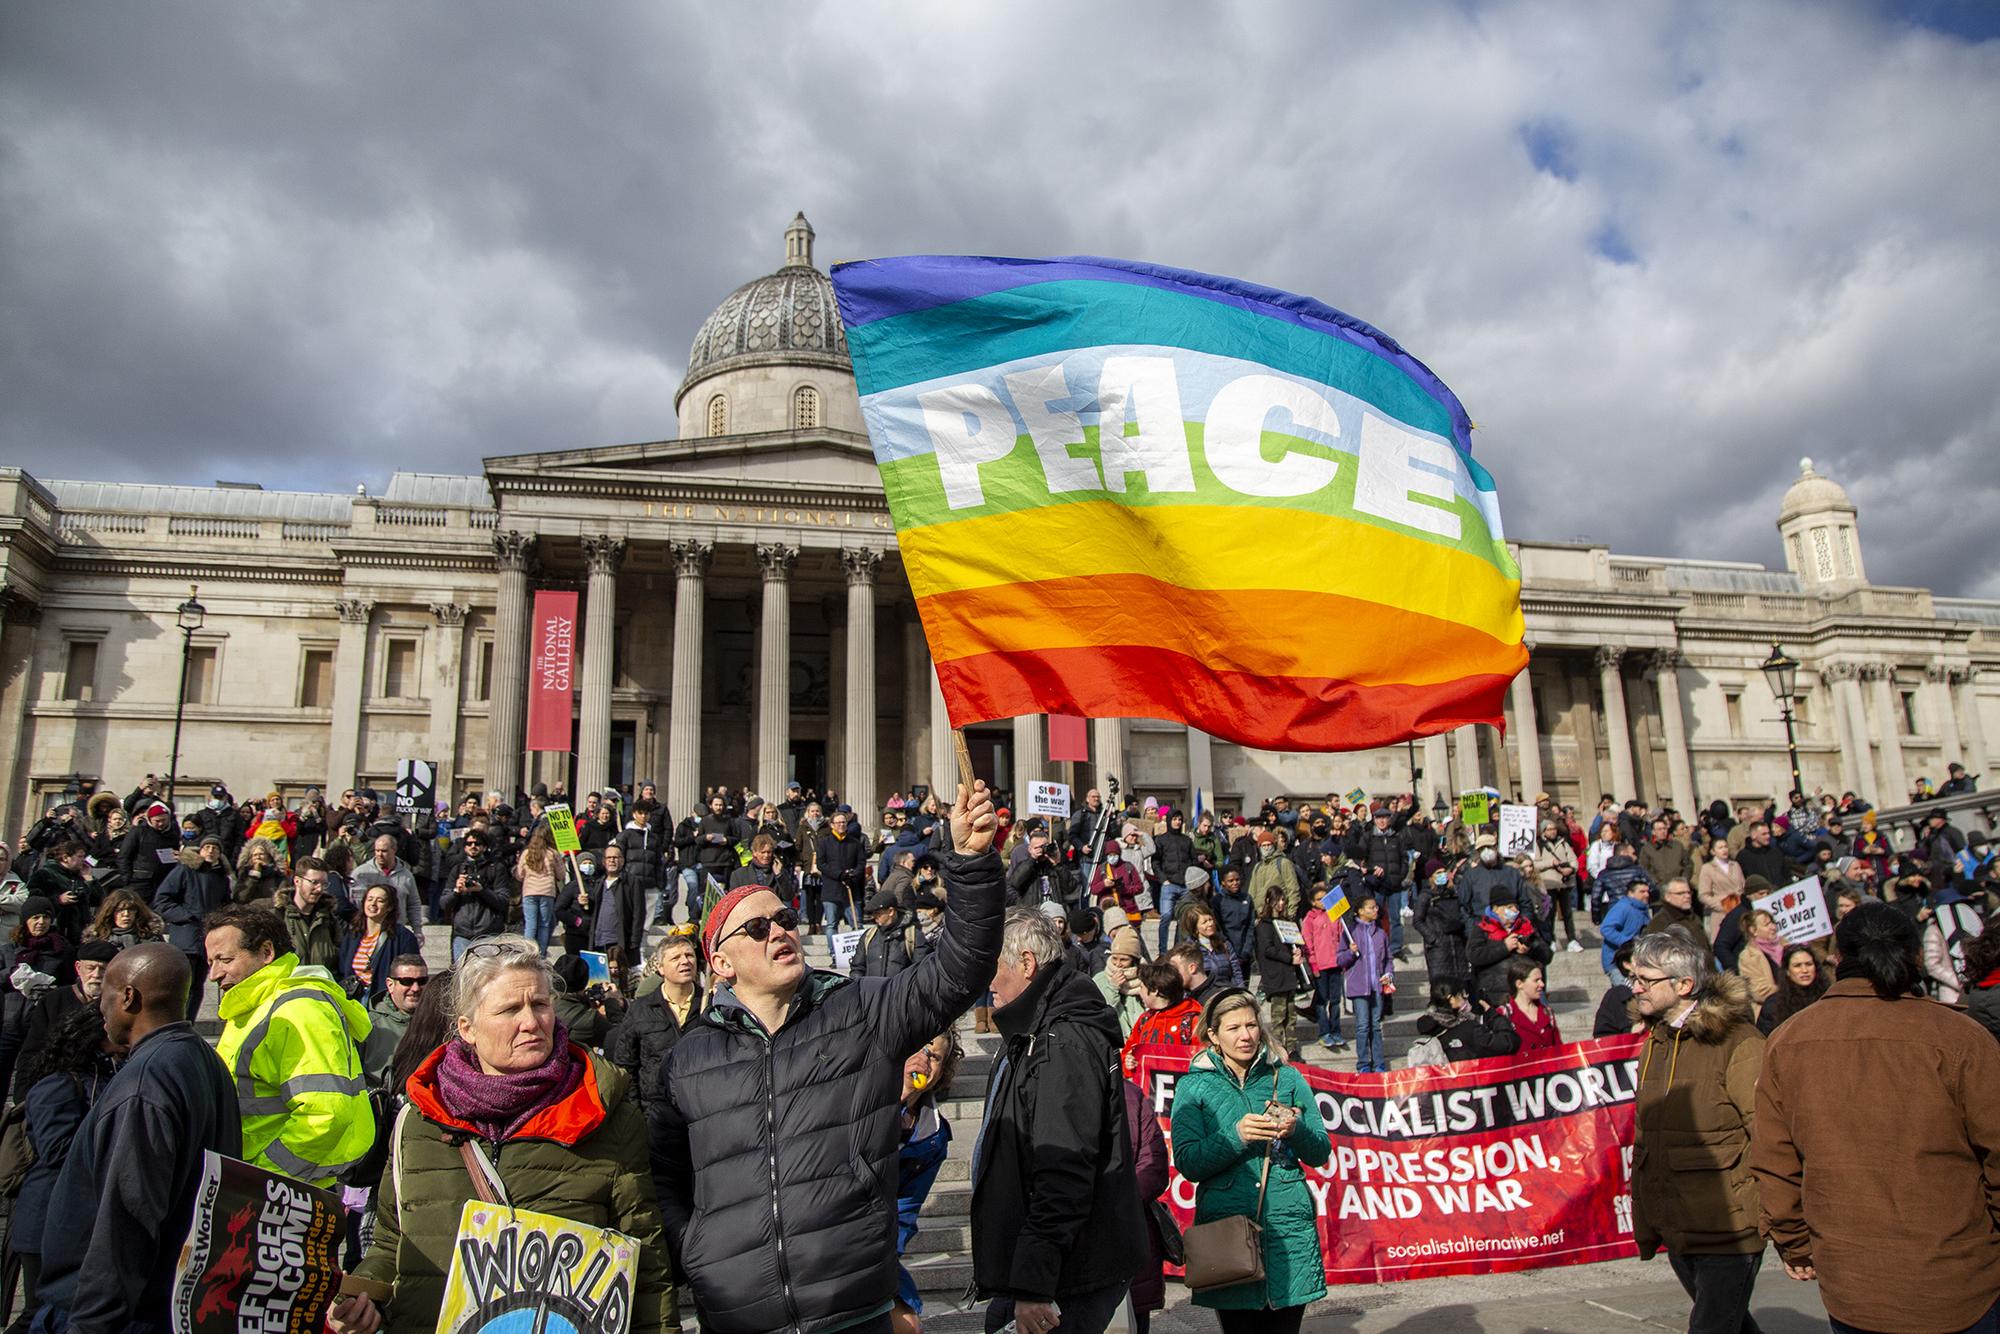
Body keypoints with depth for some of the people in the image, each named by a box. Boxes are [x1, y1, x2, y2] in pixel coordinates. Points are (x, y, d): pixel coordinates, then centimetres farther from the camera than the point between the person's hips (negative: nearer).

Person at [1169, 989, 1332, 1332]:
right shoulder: (1193, 1086, 4)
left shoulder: (1287, 1077, 9)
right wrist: (1236, 1135, -19)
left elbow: (1321, 1154, 9)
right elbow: (1187, 1163, -5)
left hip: (1288, 1225, 1)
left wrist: (1297, 1130, -12)